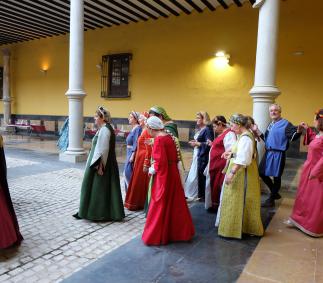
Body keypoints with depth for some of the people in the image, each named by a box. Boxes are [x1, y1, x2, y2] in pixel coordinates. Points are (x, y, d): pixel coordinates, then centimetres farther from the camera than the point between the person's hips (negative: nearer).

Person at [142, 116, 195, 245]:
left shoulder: (159, 139, -18)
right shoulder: (169, 137, 8)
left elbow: (160, 162, -23)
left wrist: (152, 169, -5)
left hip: (164, 175, -8)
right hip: (173, 173, 9)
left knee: (160, 206, 4)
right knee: (175, 203, 18)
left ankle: (157, 236, 17)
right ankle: (179, 232, 31)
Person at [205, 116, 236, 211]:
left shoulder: (229, 134, -14)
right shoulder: (221, 134, 17)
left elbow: (231, 151, -23)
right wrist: (212, 145, 13)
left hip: (222, 166, -10)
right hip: (215, 165, 10)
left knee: (220, 186, -1)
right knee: (214, 185, 15)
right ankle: (215, 204, 28)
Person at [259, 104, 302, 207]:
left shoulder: (285, 123, -9)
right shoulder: (271, 124, 13)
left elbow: (293, 136, -21)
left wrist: (298, 131, -39)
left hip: (278, 154, -8)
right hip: (268, 153, 8)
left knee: (276, 176, 4)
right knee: (262, 173, 11)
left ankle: (271, 199, 17)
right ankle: (275, 193, 30)